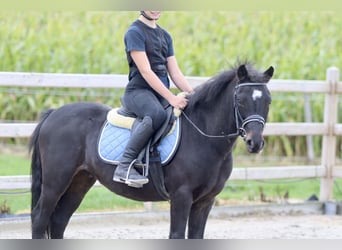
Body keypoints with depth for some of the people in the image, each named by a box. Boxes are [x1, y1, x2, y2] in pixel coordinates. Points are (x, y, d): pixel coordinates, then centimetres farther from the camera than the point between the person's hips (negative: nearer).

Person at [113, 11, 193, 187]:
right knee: (157, 114, -38)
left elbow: (175, 73, 15)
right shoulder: (134, 32, -6)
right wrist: (171, 98, -21)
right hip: (139, 91, -8)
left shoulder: (165, 36, 18)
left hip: (162, 93, 8)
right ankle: (124, 166, -36)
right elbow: (146, 71, -15)